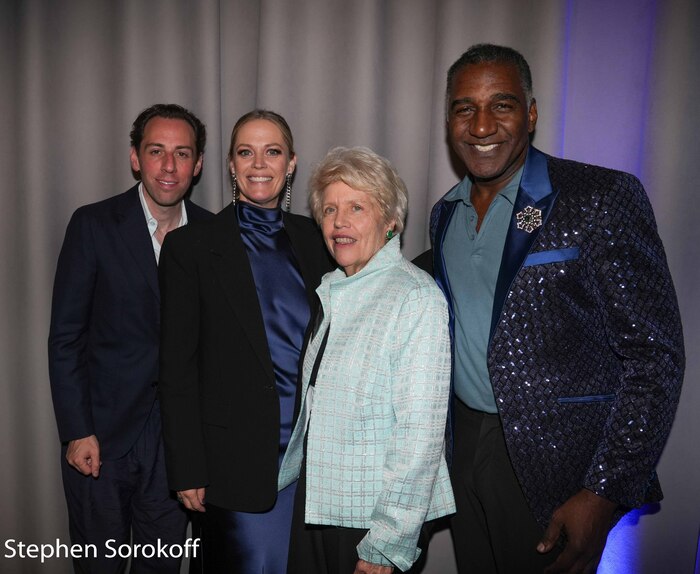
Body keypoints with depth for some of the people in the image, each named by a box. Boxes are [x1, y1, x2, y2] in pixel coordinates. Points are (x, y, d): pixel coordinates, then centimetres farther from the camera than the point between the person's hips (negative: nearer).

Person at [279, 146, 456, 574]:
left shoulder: (416, 297, -17)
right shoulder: (332, 292, 8)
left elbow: (421, 431, -20)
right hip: (314, 502, 7)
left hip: (370, 520, -7)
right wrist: (277, 475, 18)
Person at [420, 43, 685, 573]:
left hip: (552, 464, -5)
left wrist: (605, 495, -20)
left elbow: (654, 356, -15)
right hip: (464, 446, 6)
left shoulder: (603, 197, -13)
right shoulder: (445, 214, 7)